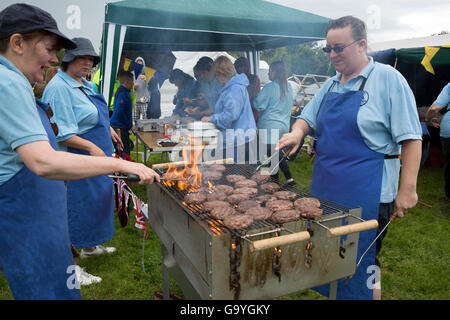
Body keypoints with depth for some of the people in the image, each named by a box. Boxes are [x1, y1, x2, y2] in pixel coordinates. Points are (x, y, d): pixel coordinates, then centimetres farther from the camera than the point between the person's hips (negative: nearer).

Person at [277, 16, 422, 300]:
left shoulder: (388, 78, -7)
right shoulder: (331, 85, 12)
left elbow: (411, 137, -10)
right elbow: (309, 117, 20)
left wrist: (408, 188, -14)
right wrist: (298, 132, -3)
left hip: (366, 193, -6)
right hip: (325, 187, 7)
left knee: (361, 264, 4)